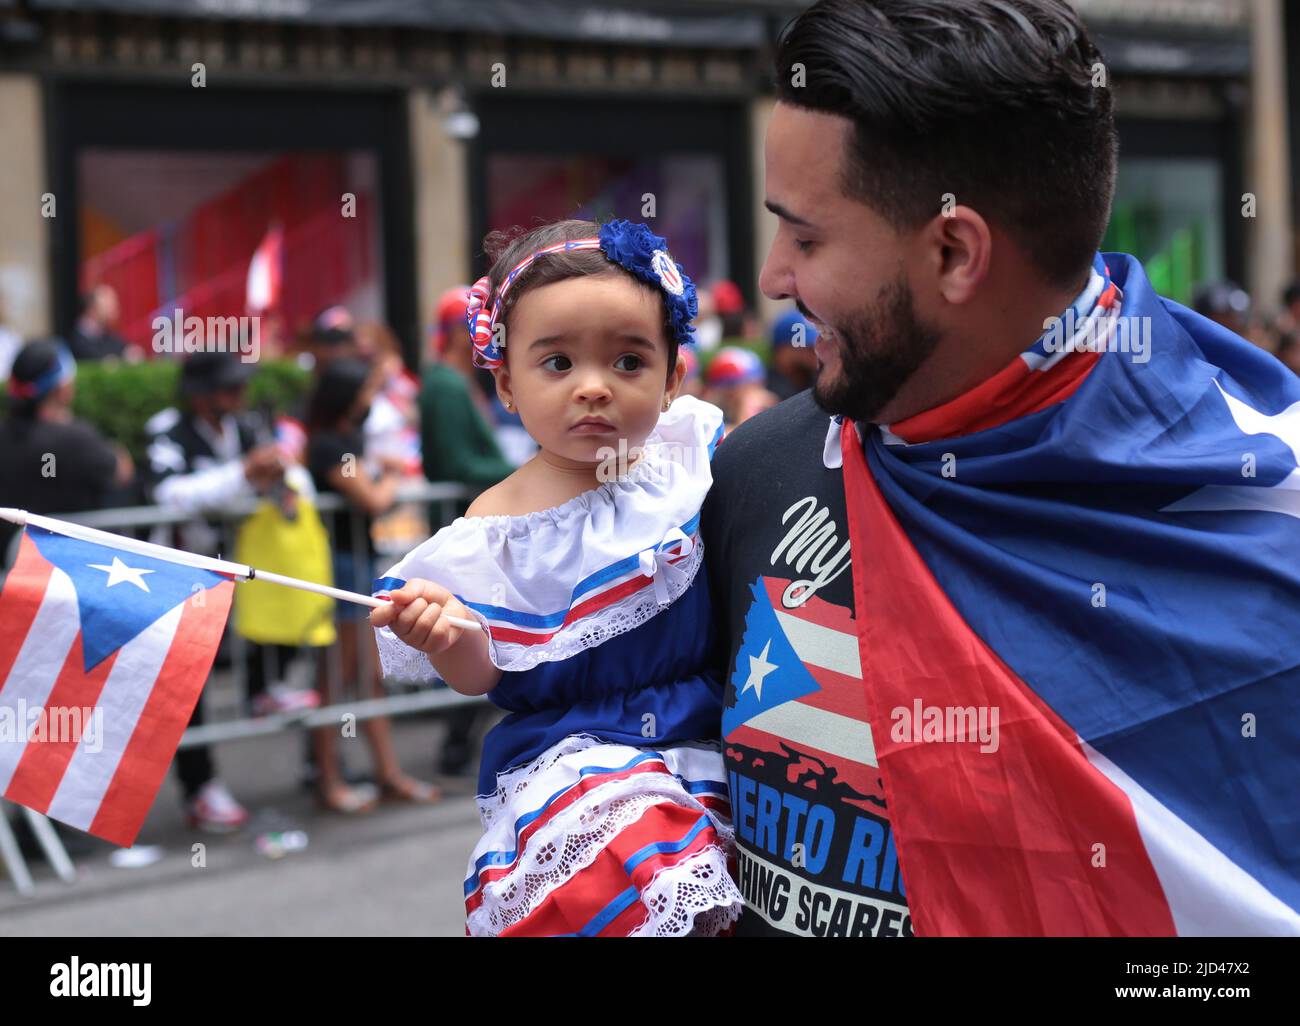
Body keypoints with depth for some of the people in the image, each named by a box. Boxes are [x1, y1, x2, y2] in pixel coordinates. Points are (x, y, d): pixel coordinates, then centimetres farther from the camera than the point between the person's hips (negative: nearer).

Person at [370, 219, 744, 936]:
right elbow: (482, 676, -1)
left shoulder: (689, 455, 2)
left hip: (707, 733, 4)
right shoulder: (499, 523, -5)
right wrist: (453, 635, -22)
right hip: (571, 750, -4)